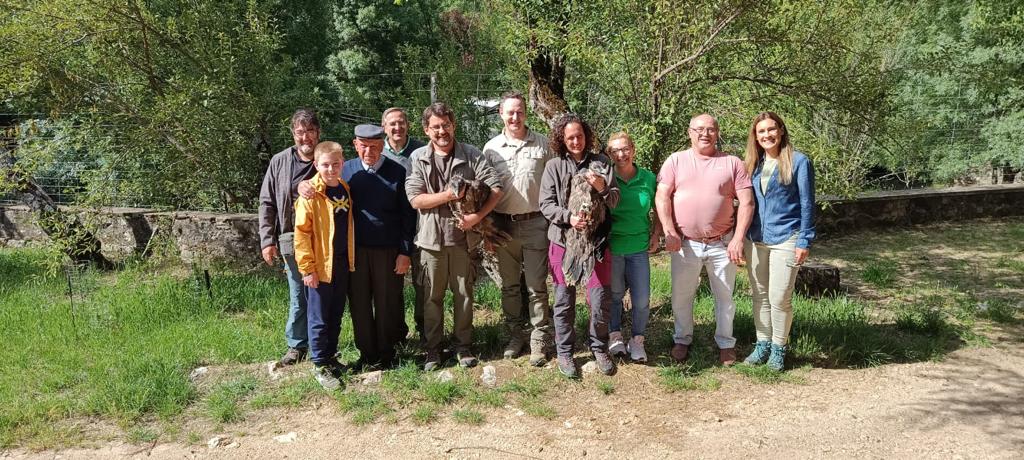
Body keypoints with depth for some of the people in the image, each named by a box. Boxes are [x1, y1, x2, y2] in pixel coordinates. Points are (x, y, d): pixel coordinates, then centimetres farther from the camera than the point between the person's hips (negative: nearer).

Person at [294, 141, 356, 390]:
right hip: (320, 267, -6)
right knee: (319, 318, 4)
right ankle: (319, 365, 14)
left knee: (336, 316, 16)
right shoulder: (310, 195, -13)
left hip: (342, 264, 6)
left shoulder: (345, 189, 6)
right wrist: (308, 267, -16)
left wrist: (352, 258, 10)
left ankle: (330, 357, 30)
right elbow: (301, 234, -13)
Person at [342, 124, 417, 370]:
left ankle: (386, 355, 24)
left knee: (388, 304, 7)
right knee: (359, 304, 10)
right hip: (355, 249, 2)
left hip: (388, 250, -2)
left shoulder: (397, 172, -4)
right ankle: (367, 354, 25)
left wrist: (405, 252, -5)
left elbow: (407, 215, -2)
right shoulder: (346, 171, 2)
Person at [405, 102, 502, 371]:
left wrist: (477, 216, -17)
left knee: (464, 294, 10)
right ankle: (433, 348, 24)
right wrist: (451, 195, -15)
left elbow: (495, 188, -7)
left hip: (463, 237, 0)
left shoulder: (471, 155, -2)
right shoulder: (418, 159, -2)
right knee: (432, 296, 10)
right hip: (432, 238, 0)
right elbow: (415, 199, -10)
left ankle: (464, 346, 26)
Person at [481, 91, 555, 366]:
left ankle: (539, 342, 13)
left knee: (537, 287, 2)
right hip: (503, 224, 2)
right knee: (509, 286, 12)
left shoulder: (542, 144, 0)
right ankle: (515, 335, 26)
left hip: (535, 224, -2)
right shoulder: (491, 148, 5)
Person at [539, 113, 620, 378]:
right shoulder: (554, 166, 1)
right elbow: (546, 204, -3)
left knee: (600, 300, 3)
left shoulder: (601, 163, 4)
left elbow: (615, 199, 1)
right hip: (563, 241, -1)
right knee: (564, 300, 8)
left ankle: (599, 348, 25)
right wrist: (568, 217, -19)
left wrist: (603, 188, -20)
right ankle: (564, 351, 22)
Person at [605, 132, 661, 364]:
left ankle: (637, 340, 23)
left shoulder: (648, 178, -1)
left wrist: (656, 235, 3)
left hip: (639, 248, 1)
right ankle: (615, 335, 34)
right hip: (612, 246, -1)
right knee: (614, 294, 14)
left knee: (642, 300, 2)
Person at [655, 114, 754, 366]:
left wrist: (738, 239, -12)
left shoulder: (732, 163, 0)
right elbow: (662, 197, -5)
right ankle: (682, 340, 30)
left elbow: (746, 203, -4)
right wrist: (669, 233, -15)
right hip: (685, 243, 0)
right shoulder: (676, 161, 2)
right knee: (681, 296, 11)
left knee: (724, 296, 11)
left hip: (722, 244, 0)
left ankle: (725, 343, 28)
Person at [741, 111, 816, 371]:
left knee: (779, 298, -2)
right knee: (759, 295, 11)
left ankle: (778, 349, 15)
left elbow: (807, 203, -5)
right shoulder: (753, 163, 9)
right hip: (755, 239, 5)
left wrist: (804, 241, -9)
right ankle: (762, 345, 24)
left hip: (785, 238, -5)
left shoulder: (799, 162, -5)